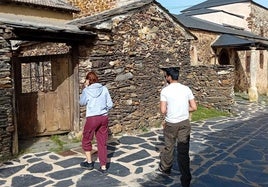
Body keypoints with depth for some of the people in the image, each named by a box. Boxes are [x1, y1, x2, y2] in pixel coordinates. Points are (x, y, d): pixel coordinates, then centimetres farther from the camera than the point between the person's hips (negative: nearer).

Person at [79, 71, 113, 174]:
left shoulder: (86, 91, -7)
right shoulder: (104, 89, 0)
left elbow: (82, 103, 11)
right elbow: (110, 104, 2)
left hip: (92, 118, -3)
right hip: (104, 117, 3)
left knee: (86, 140, 19)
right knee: (102, 142, 11)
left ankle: (89, 162, 29)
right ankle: (103, 166, 14)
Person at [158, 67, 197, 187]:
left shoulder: (165, 90, -11)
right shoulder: (186, 89, -1)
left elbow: (163, 110, -16)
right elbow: (194, 107, -1)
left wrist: (169, 113, 6)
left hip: (171, 124, -2)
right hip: (184, 123, 2)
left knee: (169, 148, 18)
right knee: (183, 151, 6)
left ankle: (165, 168, 40)